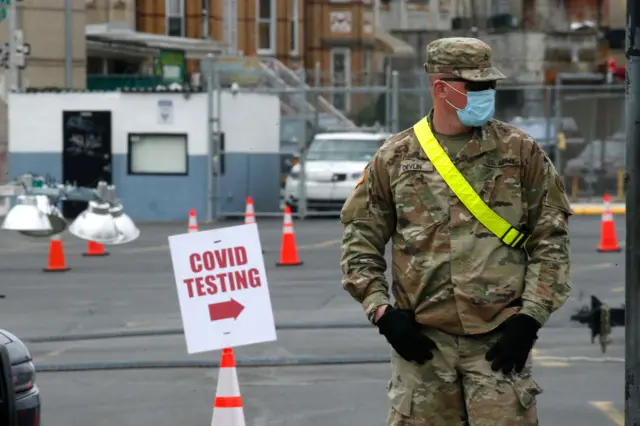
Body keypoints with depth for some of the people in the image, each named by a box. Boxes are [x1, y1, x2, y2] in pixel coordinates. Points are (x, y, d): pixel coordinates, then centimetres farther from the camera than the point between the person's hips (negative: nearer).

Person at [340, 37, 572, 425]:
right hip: (422, 342, 1)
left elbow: (551, 238, 4)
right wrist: (382, 311, 0)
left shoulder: (521, 153, 4)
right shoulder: (395, 159, 6)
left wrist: (530, 317, -4)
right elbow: (360, 239, 11)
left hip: (499, 341, -1)